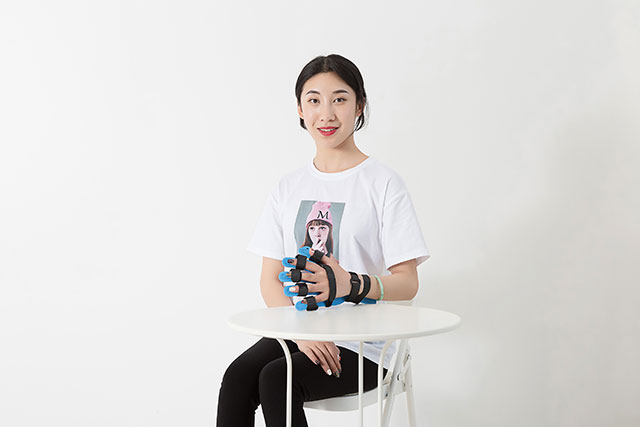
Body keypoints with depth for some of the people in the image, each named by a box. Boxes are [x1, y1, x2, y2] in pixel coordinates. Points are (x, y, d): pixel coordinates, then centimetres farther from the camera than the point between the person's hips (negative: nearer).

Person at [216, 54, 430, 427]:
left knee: (276, 379, -28)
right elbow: (271, 277, 7)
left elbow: (407, 283, -6)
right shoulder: (290, 187, 12)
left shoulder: (384, 183, -2)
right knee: (238, 377, -24)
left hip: (362, 344, -4)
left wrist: (351, 285, -26)